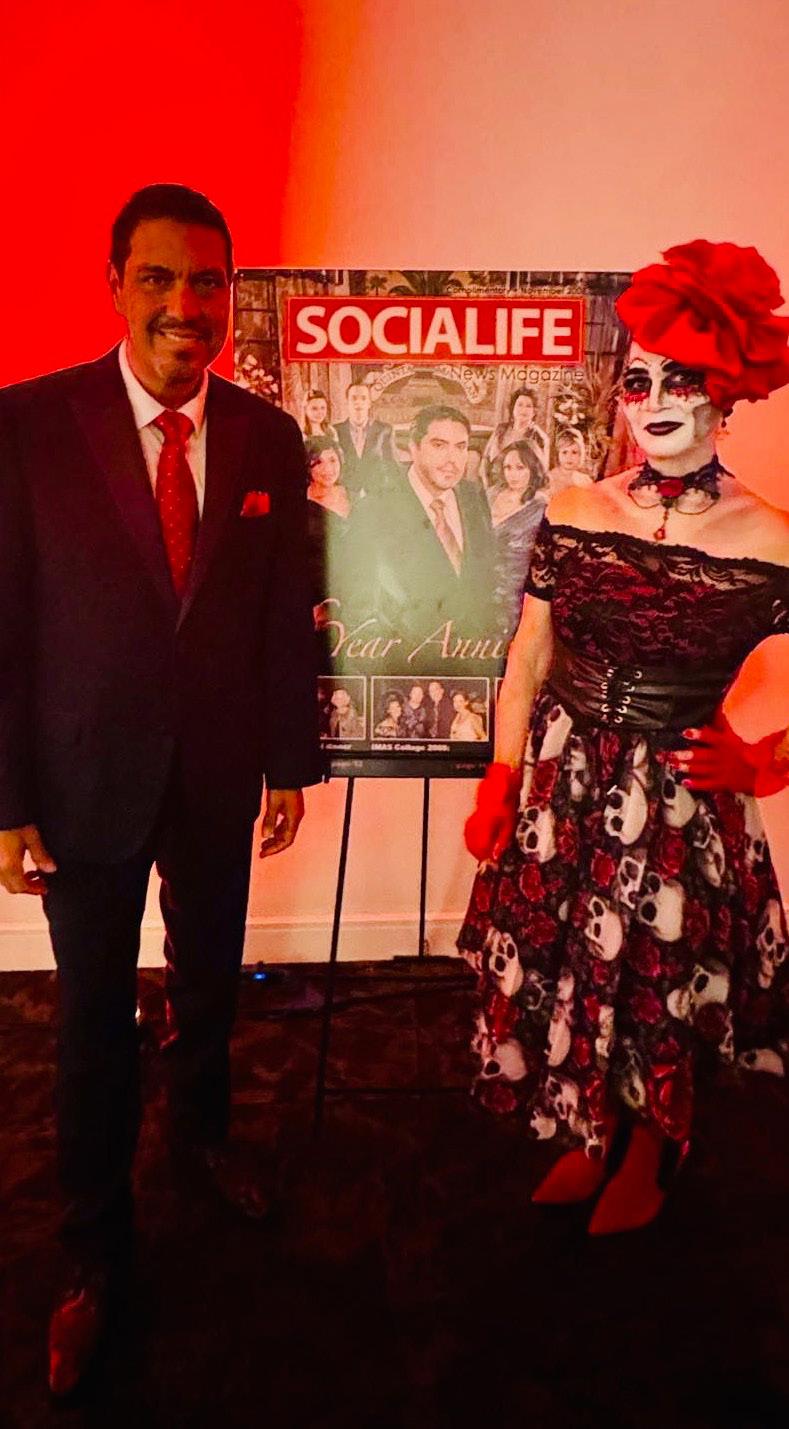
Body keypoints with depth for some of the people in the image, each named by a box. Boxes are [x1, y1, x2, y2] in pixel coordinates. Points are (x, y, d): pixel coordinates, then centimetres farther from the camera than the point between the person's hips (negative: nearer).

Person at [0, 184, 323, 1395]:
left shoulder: (269, 438, -1)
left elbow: (284, 615, 2)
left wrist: (290, 766, 4)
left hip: (219, 777, 3)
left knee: (209, 982, 20)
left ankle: (202, 1136, 50)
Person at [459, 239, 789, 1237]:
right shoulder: (574, 514, -2)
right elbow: (527, 661, 3)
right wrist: (502, 780, 0)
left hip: (681, 797, -3)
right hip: (561, 782, 3)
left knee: (662, 991, 14)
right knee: (561, 976, 15)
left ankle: (648, 1157, 45)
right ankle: (589, 1140, 45)